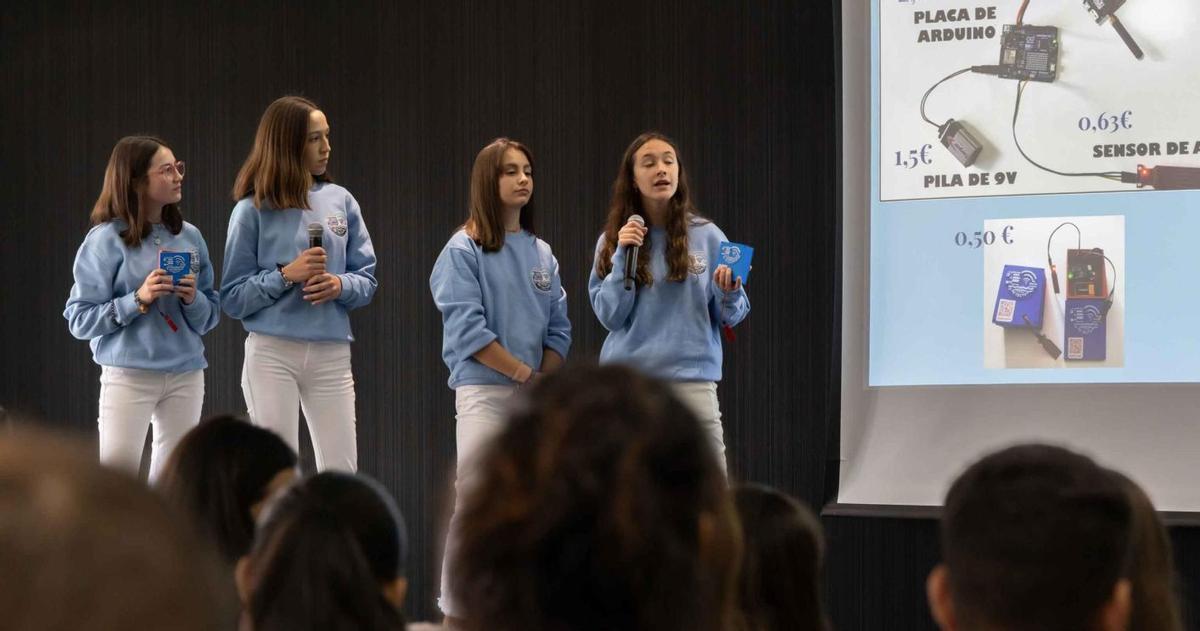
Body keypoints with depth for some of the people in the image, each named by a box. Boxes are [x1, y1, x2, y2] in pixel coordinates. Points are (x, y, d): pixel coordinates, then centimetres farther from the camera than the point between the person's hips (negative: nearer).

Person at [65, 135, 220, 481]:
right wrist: (138, 299, -18)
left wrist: (193, 300, -10)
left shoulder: (189, 237, 7)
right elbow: (80, 320, -8)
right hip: (128, 374, -4)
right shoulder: (107, 239, -6)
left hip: (186, 374, 5)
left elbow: (210, 316, 11)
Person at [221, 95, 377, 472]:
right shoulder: (253, 211, -2)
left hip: (332, 354, 3)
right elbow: (233, 299, -2)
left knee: (340, 474, 2)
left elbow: (367, 280, 10)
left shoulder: (341, 201, 7)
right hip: (271, 353, -3)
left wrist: (339, 285, -12)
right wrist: (285, 275, -15)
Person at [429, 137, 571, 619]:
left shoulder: (541, 253, 12)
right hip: (485, 392, -5)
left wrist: (544, 380, -5)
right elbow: (468, 330, -11)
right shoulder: (464, 250, -3)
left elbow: (559, 328, 11)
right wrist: (527, 374, -11)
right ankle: (456, 610, -2)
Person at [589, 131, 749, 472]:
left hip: (692, 380, -1)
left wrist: (730, 296, -16)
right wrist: (622, 255, -10)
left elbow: (731, 317, 6)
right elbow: (610, 316, -2)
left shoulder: (707, 236, 4)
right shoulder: (613, 239, 6)